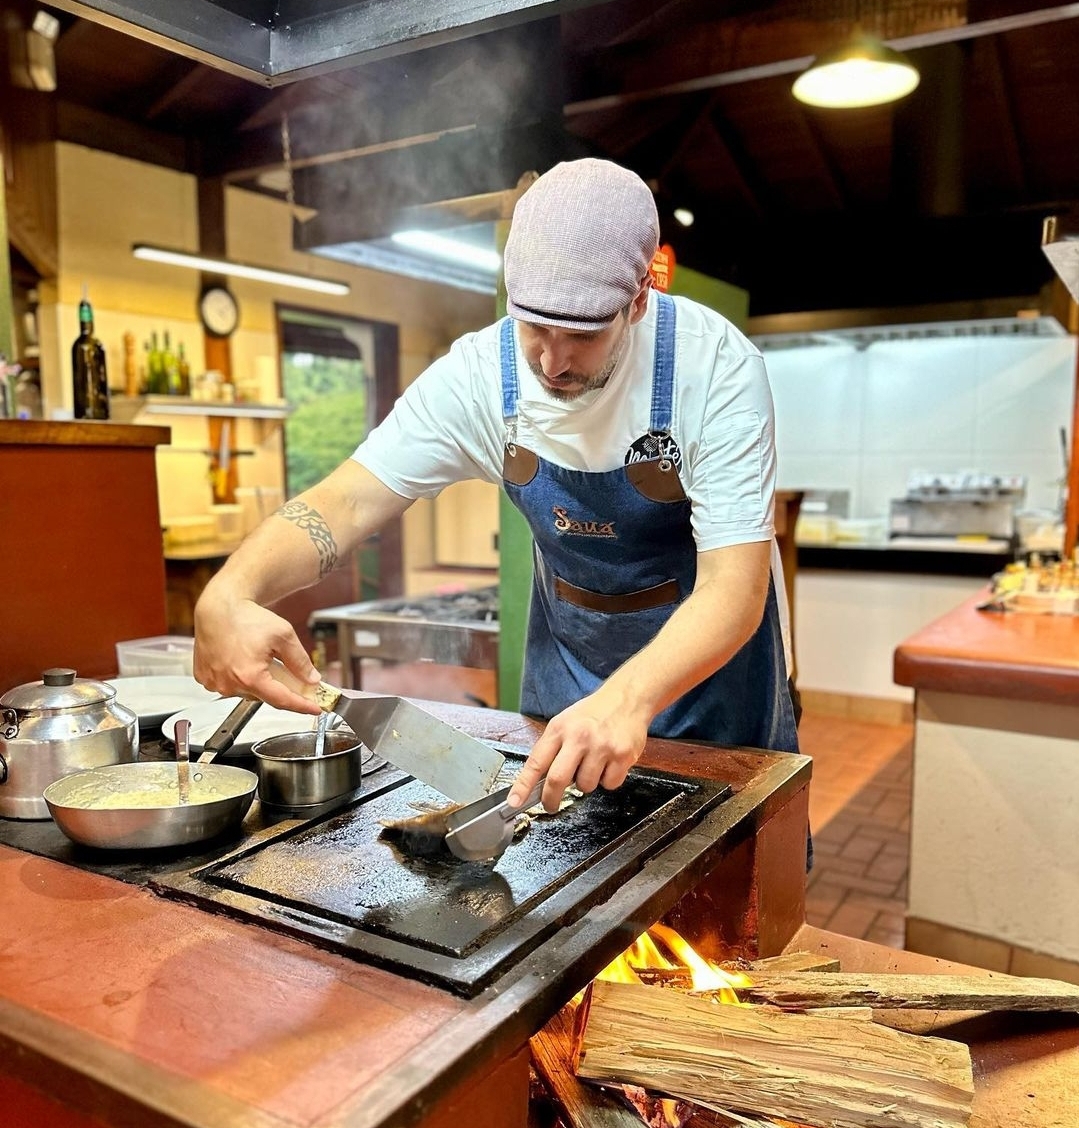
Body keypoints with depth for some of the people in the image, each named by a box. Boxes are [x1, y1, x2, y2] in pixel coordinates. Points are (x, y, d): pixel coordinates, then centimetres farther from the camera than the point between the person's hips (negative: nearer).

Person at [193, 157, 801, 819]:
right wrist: (230, 596, -42)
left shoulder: (716, 367, -29)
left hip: (709, 647, -2)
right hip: (565, 646, 3)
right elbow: (347, 503, -22)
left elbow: (733, 587, -33)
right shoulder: (480, 373, -20)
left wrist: (631, 696, -53)